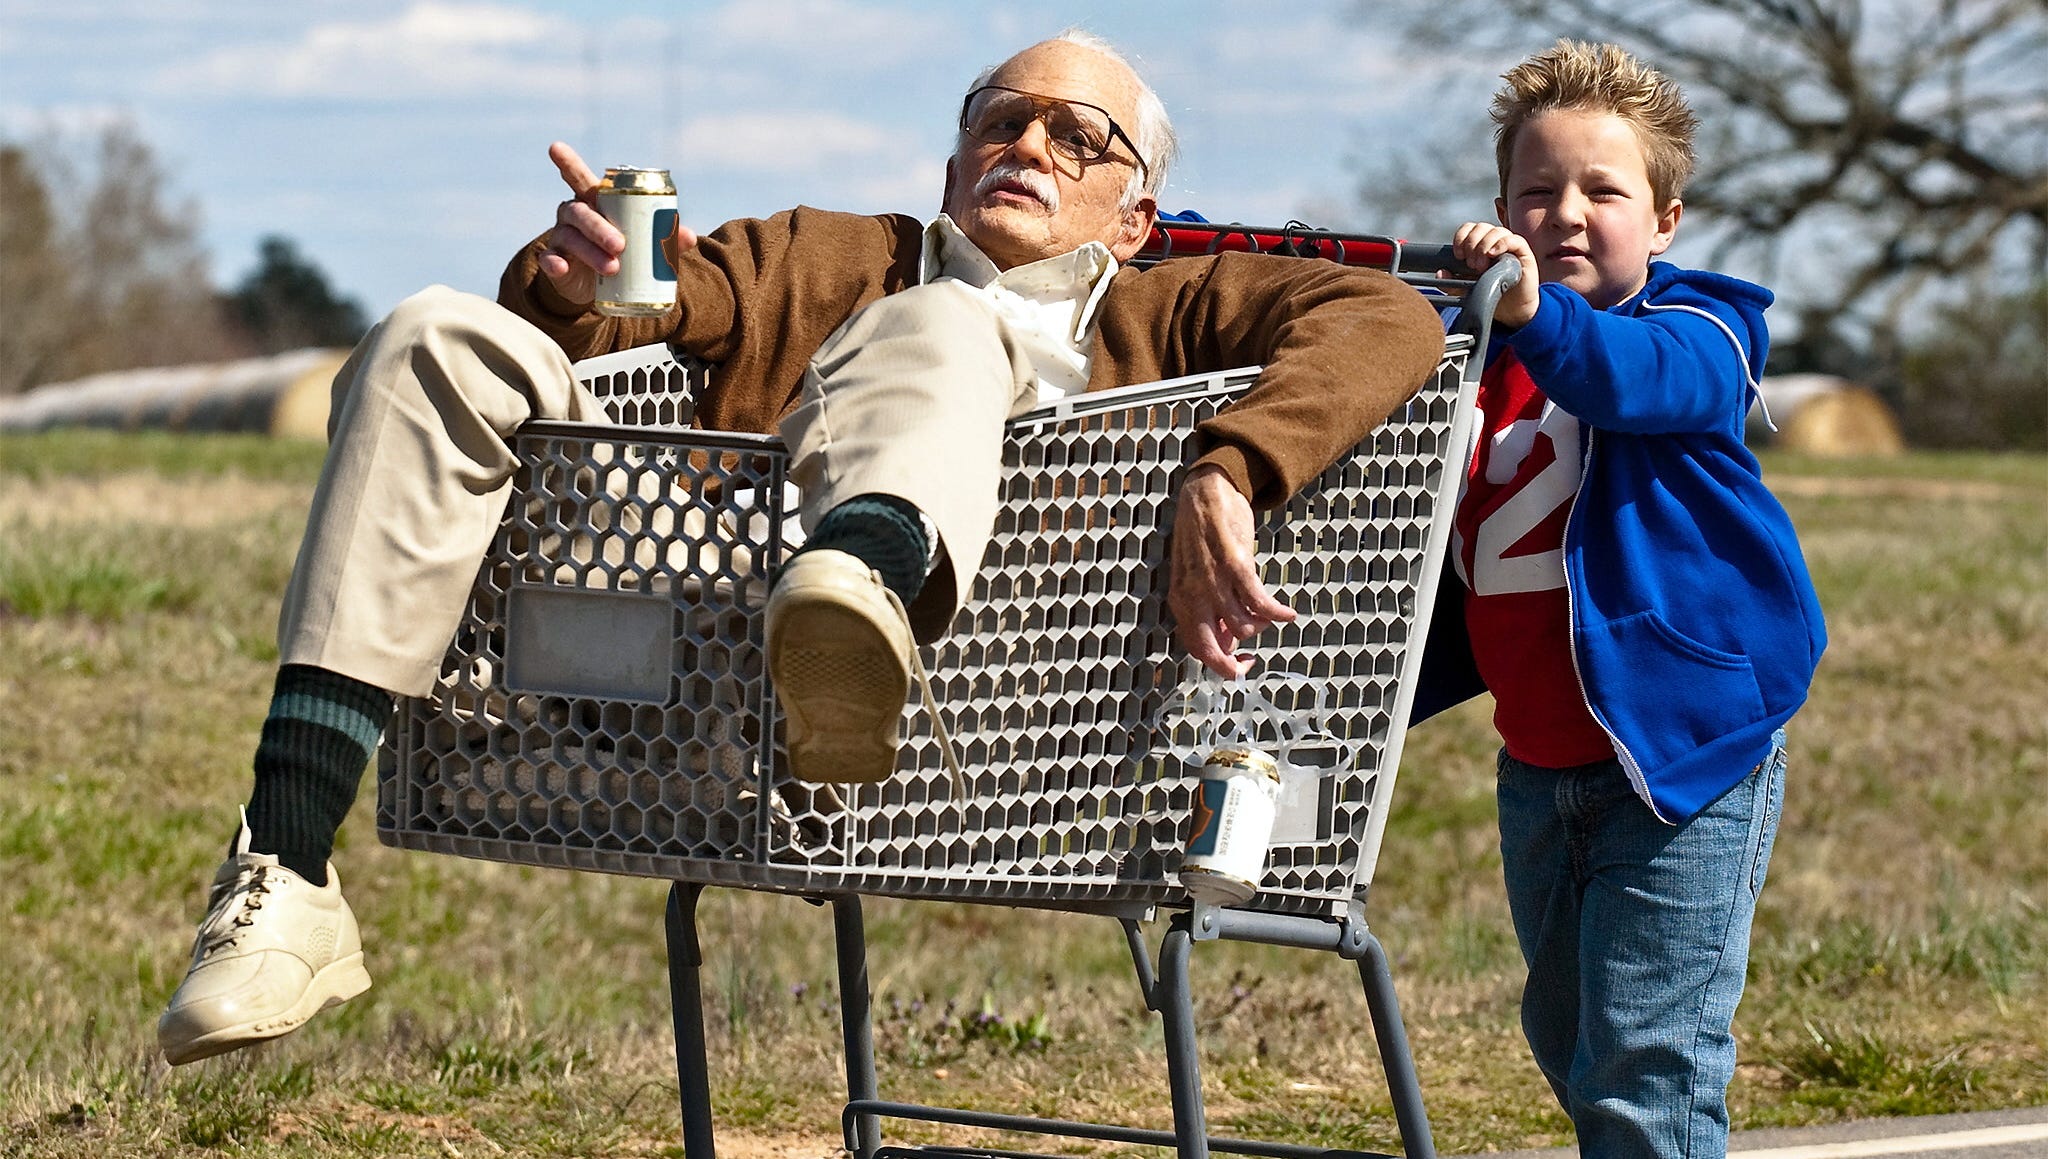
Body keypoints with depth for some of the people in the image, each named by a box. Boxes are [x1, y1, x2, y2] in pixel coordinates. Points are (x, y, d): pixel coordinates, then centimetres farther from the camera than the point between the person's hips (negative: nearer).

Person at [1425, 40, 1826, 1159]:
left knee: (1646, 1056, -13)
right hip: (1540, 765, 7)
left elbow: (1644, 381, -32)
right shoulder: (1476, 354, 8)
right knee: (1566, 1038, 19)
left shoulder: (1693, 330, -10)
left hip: (1686, 747, -7)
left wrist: (1536, 316, -52)